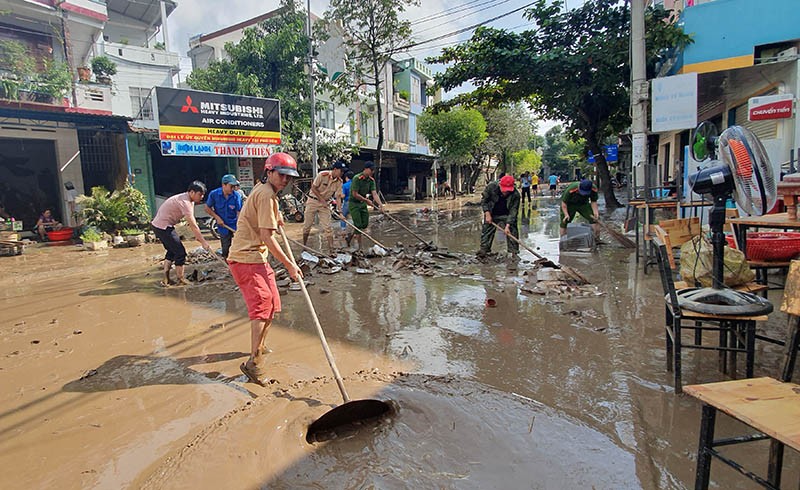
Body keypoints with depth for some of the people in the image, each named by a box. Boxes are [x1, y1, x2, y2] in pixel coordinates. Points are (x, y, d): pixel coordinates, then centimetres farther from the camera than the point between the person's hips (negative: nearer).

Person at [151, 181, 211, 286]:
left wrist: (198, 236, 3)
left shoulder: (190, 200, 7)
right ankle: (180, 280, 9)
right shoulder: (185, 202, -23)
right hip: (163, 227, -10)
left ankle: (165, 280, 24)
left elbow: (192, 222, 10)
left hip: (159, 225, 10)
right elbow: (193, 225, -26)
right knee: (180, 252, -3)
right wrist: (203, 242, -24)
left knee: (172, 251, 19)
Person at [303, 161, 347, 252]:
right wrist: (322, 199, -13)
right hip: (313, 201, -3)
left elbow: (338, 196, -5)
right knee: (307, 225, 3)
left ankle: (331, 249, -2)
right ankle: (304, 245, 21)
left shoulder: (339, 181, -5)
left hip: (325, 203, 3)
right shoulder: (322, 175, -18)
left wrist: (339, 210, -17)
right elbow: (314, 188, -13)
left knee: (327, 227, -3)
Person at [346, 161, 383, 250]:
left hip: (363, 203, 7)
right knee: (358, 225, -8)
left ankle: (350, 235, 29)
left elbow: (374, 193, -8)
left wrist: (380, 204, -22)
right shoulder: (357, 178, -21)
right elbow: (355, 194, -22)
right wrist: (367, 200, -17)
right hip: (354, 203, -7)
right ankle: (359, 246, 1)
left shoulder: (371, 180, 0)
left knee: (365, 224, 7)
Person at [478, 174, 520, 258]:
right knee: (487, 230, 1)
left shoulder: (515, 195, -26)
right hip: (491, 214, 1)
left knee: (512, 231, -6)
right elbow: (484, 200, -9)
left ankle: (514, 252, 3)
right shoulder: (491, 186, -24)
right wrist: (487, 214, -16)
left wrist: (507, 225, -32)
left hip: (506, 216, -1)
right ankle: (483, 250, 11)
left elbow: (513, 211, -24)